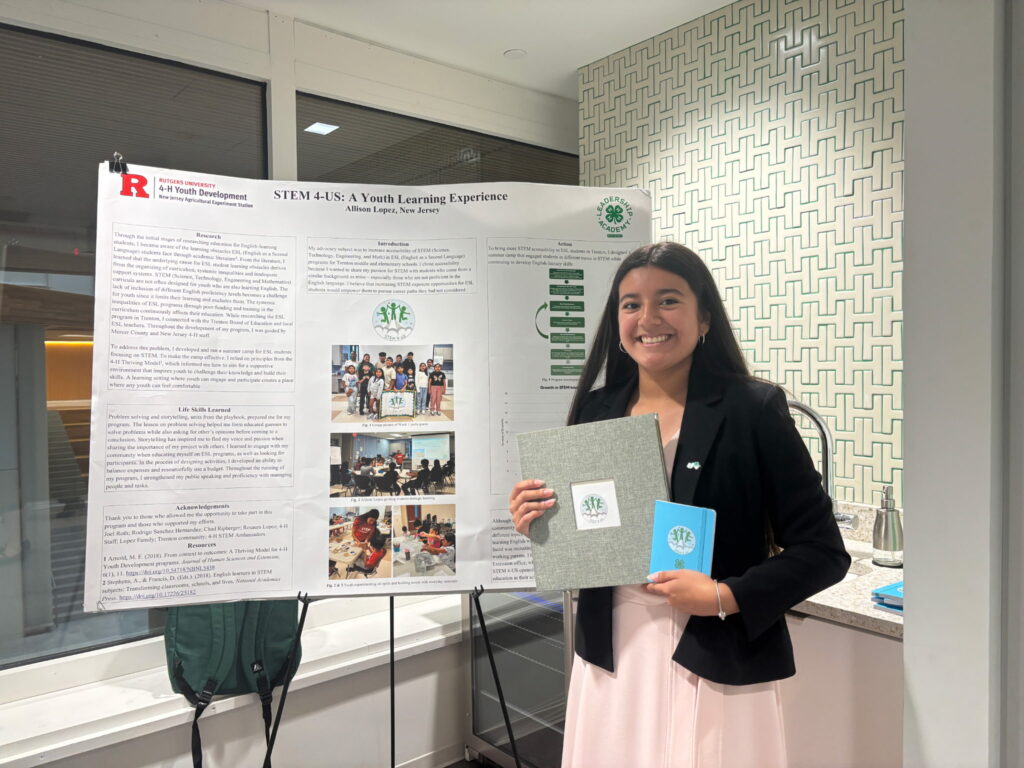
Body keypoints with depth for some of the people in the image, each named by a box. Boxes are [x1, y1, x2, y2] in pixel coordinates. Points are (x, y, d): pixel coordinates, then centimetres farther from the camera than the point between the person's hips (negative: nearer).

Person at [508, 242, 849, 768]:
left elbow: (822, 551, -8)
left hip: (716, 668, -3)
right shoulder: (594, 412, 2)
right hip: (611, 660, 4)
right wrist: (536, 524, -9)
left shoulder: (753, 410, -9)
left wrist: (725, 597, -19)